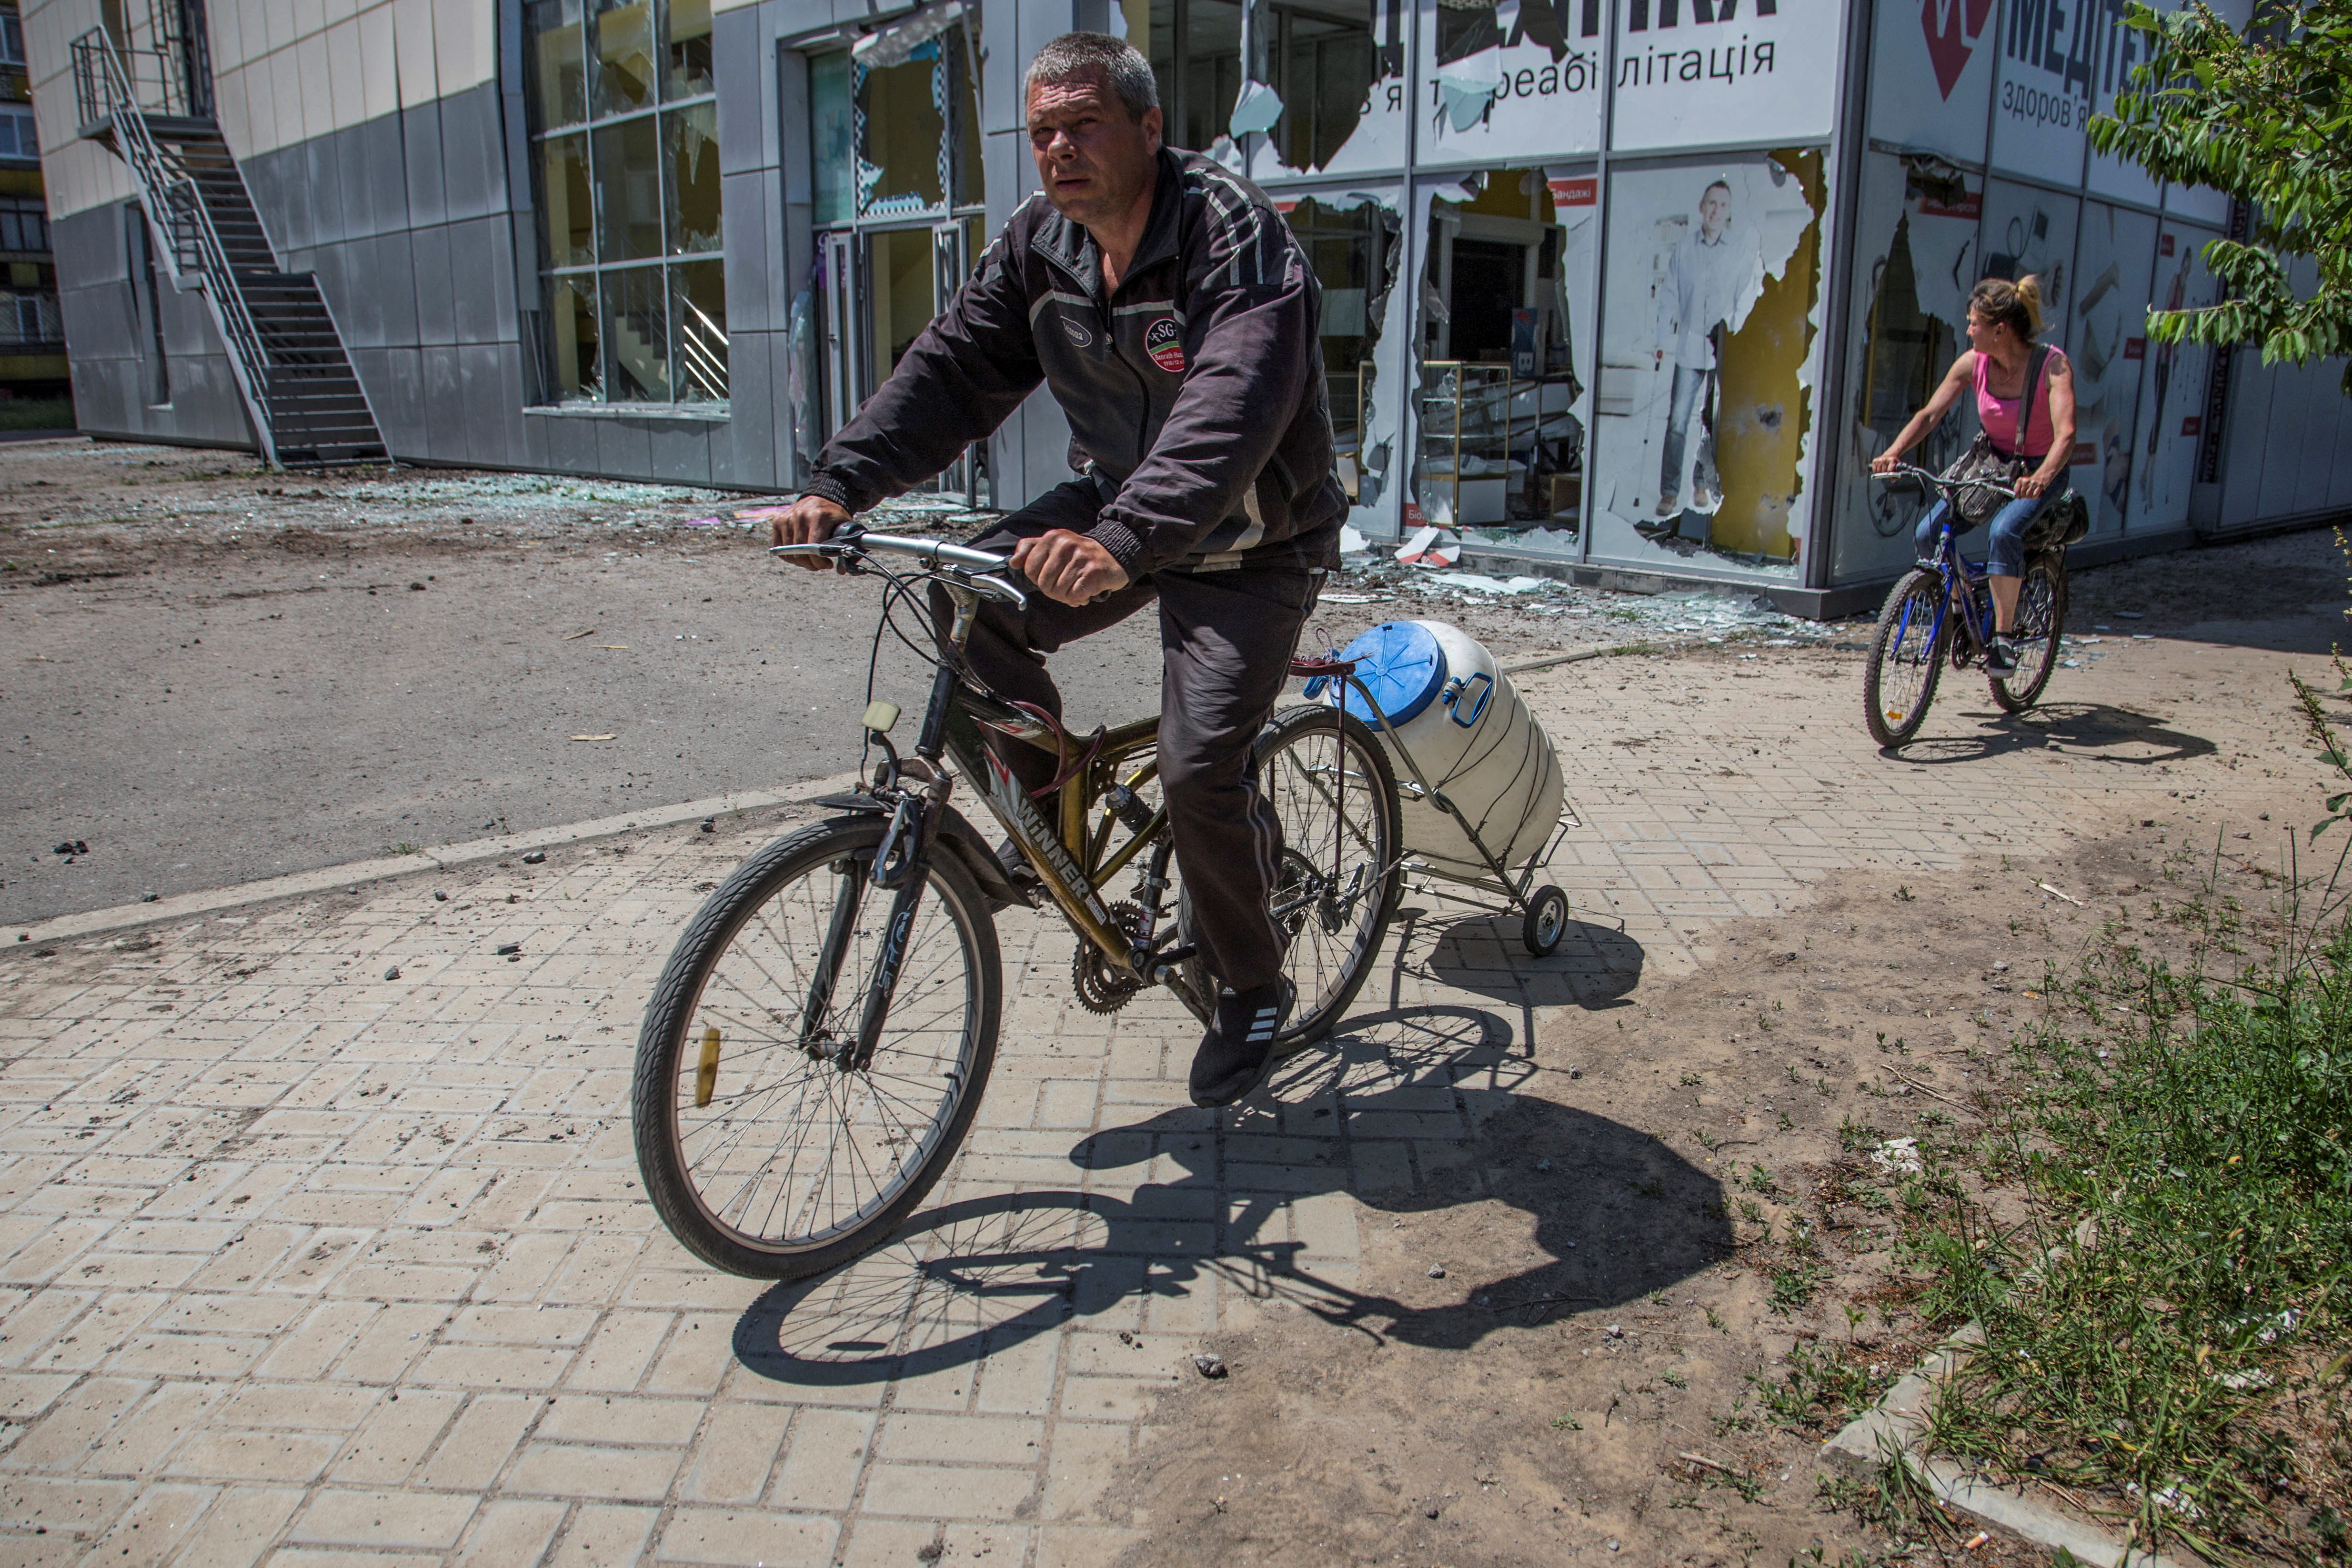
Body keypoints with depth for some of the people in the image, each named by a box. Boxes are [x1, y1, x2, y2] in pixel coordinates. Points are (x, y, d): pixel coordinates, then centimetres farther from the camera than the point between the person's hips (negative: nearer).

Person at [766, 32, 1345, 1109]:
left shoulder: (1238, 241, -25)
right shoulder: (1038, 244, -2)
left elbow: (1228, 416, -41)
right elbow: (952, 371, -6)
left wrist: (1122, 543, -57)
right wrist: (839, 485, -22)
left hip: (1252, 543, -6)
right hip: (1118, 506, 6)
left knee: (1198, 770, -17)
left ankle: (1253, 992, 9)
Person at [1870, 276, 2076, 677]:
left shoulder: (2052, 365, -21)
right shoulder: (1973, 362, -8)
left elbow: (2065, 433, -33)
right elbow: (1930, 413, -10)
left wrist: (2041, 478, -52)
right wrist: (1893, 453, -29)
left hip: (2040, 470, -5)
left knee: (2005, 530, -34)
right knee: (1929, 533, -17)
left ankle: (2004, 636, -21)